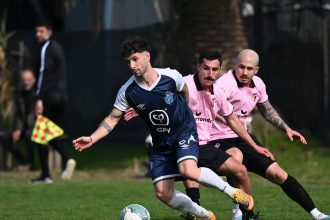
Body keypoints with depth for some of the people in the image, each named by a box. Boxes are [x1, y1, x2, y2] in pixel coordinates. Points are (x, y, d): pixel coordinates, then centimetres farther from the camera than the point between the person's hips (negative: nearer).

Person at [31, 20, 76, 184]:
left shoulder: (46, 48, -9)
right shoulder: (57, 47, 19)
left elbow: (44, 74, -18)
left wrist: (39, 98, -22)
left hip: (49, 95, -9)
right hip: (61, 96, 9)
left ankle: (45, 174, -5)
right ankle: (66, 159, -12)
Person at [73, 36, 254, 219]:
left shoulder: (171, 77, -17)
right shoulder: (128, 91, -13)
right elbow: (112, 119, -2)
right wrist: (92, 139, -15)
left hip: (184, 131, -4)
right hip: (161, 142, 4)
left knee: (188, 171, -32)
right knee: (163, 193, -6)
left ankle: (232, 191, -9)